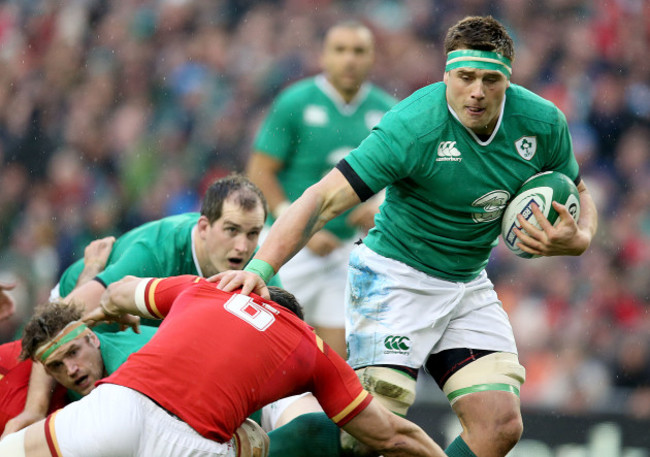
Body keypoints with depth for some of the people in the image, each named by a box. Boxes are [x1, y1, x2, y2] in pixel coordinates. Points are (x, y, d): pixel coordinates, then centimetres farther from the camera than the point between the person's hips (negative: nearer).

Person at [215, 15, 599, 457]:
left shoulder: (544, 122, -10)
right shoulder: (412, 126, -24)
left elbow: (579, 197, 8)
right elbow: (325, 198, -26)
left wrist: (576, 240, -16)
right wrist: (260, 267, -38)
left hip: (470, 284, 5)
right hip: (396, 276, -5)